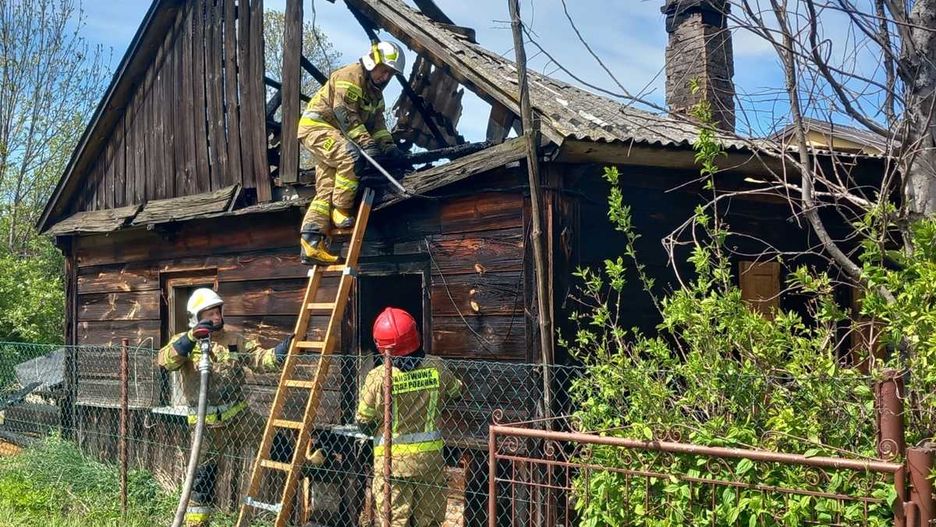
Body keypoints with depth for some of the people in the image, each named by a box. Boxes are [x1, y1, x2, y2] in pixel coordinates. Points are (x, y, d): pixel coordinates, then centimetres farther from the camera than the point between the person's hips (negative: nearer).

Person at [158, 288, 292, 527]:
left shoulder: (234, 340, 6)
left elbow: (259, 359, -4)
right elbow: (166, 361, -19)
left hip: (238, 416, 2)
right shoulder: (184, 342, 0)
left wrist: (278, 353, -25)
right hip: (207, 423, -2)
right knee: (203, 473, 4)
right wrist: (191, 338, -32)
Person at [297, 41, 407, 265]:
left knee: (326, 190, 1)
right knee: (352, 157, -32)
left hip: (332, 133, 10)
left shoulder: (375, 93, 17)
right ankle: (341, 211, -22)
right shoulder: (350, 76, -14)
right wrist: (368, 143, -30)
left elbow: (377, 122, 9)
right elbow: (346, 116, -23)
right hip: (316, 126, -10)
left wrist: (388, 146, -9)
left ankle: (311, 243, -4)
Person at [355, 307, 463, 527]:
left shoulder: (377, 377, -16)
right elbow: (455, 392, 13)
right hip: (429, 456, 3)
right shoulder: (436, 368, -7)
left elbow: (363, 420, -6)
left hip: (392, 460, -2)